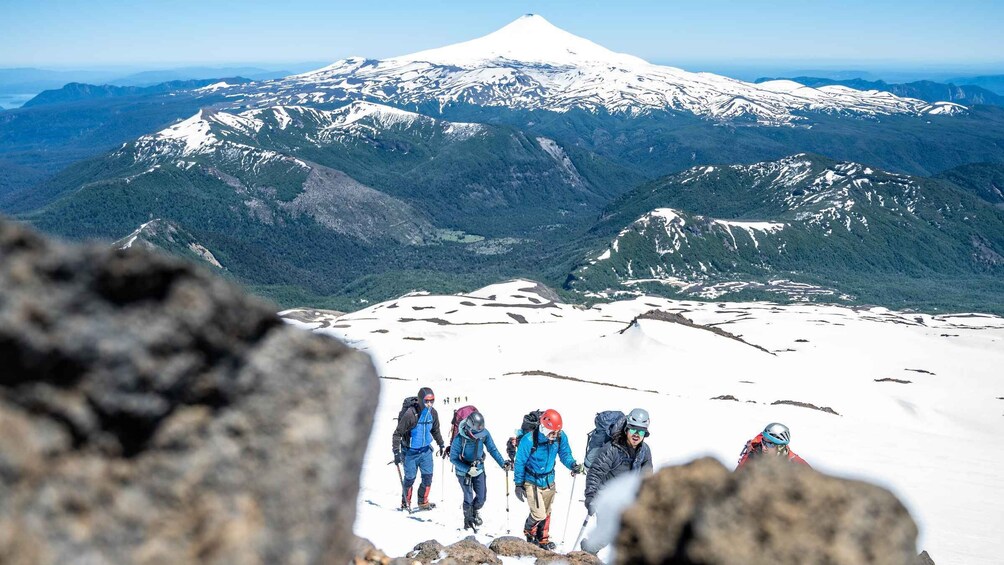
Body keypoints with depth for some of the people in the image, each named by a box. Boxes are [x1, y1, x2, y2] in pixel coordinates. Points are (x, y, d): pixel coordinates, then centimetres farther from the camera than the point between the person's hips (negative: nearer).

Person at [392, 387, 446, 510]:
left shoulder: (433, 413, -5)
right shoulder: (410, 414, -24)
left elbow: (435, 431, 15)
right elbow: (398, 433, -18)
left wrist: (441, 445, 22)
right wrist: (396, 452, -21)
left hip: (426, 450, 5)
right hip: (410, 451, -5)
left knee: (428, 476, 3)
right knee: (410, 478, 4)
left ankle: (423, 502, 19)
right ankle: (405, 503, 23)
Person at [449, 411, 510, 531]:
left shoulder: (484, 433, -18)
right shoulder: (459, 438, -29)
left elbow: (492, 449, -7)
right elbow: (453, 458, -20)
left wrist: (502, 463, -18)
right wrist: (468, 469, -30)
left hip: (479, 469, 4)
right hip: (463, 471, -4)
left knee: (481, 498, 8)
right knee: (469, 498, -1)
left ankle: (476, 511, 41)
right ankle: (468, 519, 27)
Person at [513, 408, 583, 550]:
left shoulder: (560, 437, -13)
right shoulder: (529, 439, -25)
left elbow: (565, 454, 2)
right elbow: (520, 462, -14)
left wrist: (572, 465, -20)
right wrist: (518, 484, -9)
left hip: (549, 481, 5)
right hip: (532, 482, -5)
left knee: (546, 513, 16)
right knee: (539, 514, -7)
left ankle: (542, 539, 37)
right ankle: (529, 531, 24)